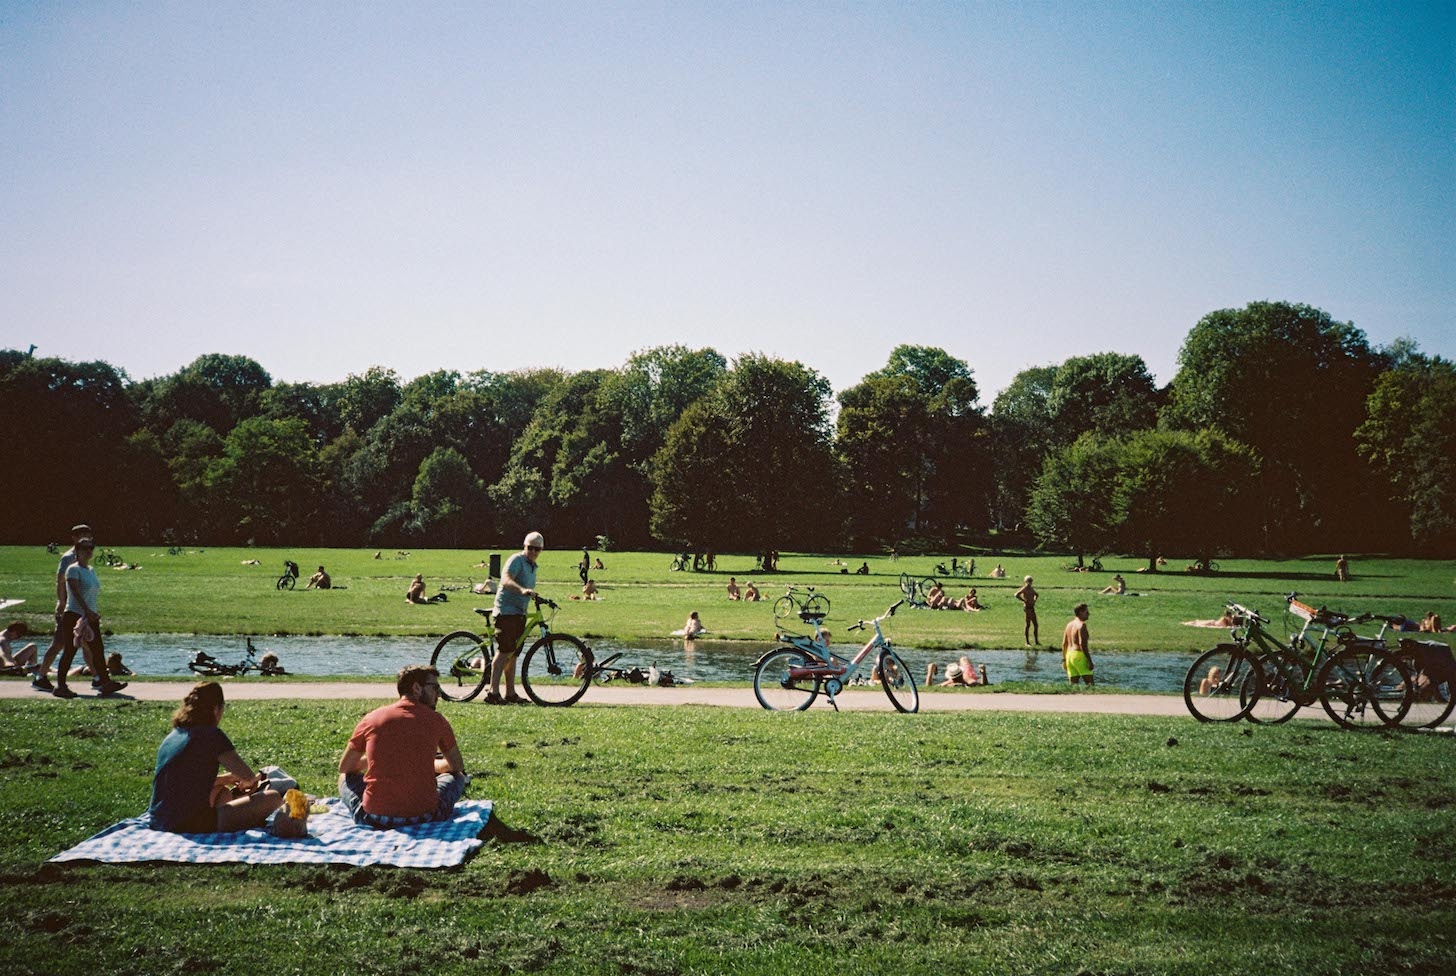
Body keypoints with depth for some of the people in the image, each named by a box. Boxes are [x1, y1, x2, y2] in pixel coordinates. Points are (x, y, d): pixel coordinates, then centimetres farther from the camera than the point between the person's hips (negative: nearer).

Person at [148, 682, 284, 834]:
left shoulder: (173, 736, 15)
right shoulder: (210, 735, -9)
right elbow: (249, 777, -8)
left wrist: (229, 778, 28)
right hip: (190, 825, -9)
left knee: (223, 793, 37)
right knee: (273, 798, -7)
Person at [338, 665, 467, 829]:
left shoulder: (371, 719, 4)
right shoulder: (435, 720, 2)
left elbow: (344, 767, 16)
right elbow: (457, 765, 16)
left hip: (374, 818, 1)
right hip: (425, 817, -1)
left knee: (347, 777, 30)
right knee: (456, 776, 27)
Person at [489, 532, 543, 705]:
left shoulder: (532, 566, 20)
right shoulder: (517, 560, -10)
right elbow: (506, 580, -28)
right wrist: (522, 590, -43)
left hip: (519, 613, 9)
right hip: (507, 610, -9)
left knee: (513, 654, 12)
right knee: (505, 651, -17)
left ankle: (510, 693, 17)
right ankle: (493, 693, -20)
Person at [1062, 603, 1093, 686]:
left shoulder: (1069, 624, 15)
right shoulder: (1081, 625, -10)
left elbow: (1064, 644, 16)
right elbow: (1082, 644, -19)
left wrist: (1064, 659, 21)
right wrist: (1089, 660, -18)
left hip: (1069, 655, 8)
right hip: (1079, 655, -8)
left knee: (1072, 684, 7)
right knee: (1090, 683, -7)